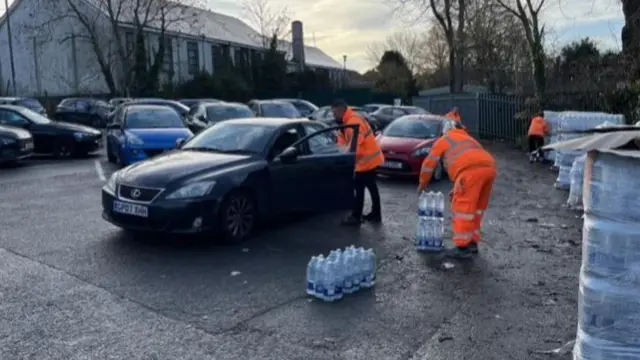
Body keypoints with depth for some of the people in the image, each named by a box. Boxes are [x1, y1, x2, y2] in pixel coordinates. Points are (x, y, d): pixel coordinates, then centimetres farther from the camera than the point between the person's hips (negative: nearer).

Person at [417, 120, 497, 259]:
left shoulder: (443, 140, 23)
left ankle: (463, 247, -2)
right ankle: (473, 243, 24)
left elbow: (429, 163, 22)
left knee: (463, 207, -1)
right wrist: (458, 189, 42)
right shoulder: (468, 139, 40)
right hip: (489, 167, 7)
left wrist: (423, 183, 36)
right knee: (477, 207, 18)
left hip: (472, 169, -7)